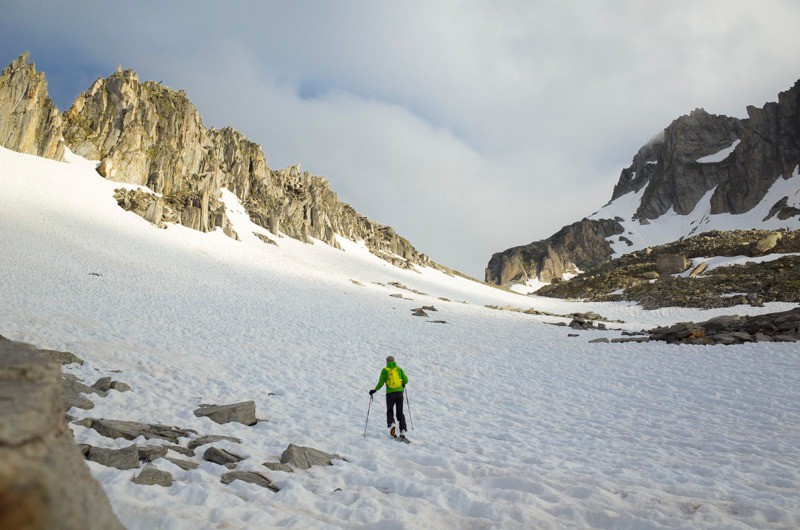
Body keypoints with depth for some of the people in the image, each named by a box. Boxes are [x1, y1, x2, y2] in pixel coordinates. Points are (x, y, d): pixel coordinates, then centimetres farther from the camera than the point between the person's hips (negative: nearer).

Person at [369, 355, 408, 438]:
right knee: (400, 412, 10)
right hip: (399, 392, 2)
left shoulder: (385, 370, 2)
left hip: (390, 393, -2)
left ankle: (391, 424, -14)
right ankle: (402, 431, -2)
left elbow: (381, 382, -5)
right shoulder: (399, 369, 10)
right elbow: (405, 380, 5)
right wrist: (403, 384, 27)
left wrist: (375, 390, 5)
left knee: (390, 411, 14)